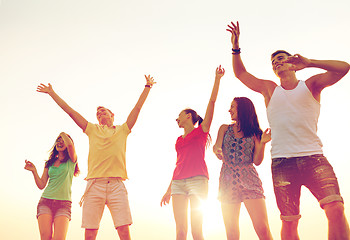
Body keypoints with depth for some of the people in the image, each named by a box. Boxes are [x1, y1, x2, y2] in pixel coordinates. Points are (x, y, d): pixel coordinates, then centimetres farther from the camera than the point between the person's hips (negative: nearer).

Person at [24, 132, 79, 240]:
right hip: (46, 201, 3)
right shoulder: (49, 163, 20)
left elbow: (69, 144, -14)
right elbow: (41, 185, 14)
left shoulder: (71, 161, 8)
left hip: (64, 203, -3)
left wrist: (63, 134, 6)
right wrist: (34, 171, -1)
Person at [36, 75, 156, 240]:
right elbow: (70, 111, 22)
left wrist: (147, 87, 23)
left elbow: (137, 107, 21)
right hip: (94, 184, 1)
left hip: (116, 185, -1)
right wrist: (52, 93, 24)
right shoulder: (92, 130, 21)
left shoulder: (122, 130, 20)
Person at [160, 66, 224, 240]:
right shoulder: (179, 140, 24)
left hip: (197, 179, -5)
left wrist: (217, 79, 1)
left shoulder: (202, 130, 10)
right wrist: (169, 190, 20)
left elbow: (212, 102, 3)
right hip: (178, 182, 5)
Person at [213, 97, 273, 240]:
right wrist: (217, 150, -24)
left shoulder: (254, 133, 11)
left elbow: (257, 161, 5)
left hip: (248, 179, -1)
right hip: (227, 180, 2)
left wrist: (262, 142, -9)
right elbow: (216, 146, -1)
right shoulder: (225, 128, 16)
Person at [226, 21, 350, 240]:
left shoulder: (310, 85, 13)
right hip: (282, 163, 1)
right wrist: (236, 47, 13)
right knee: (289, 222, -2)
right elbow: (240, 73, 24)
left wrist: (309, 63, -10)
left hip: (313, 158, -1)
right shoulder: (269, 89, 19)